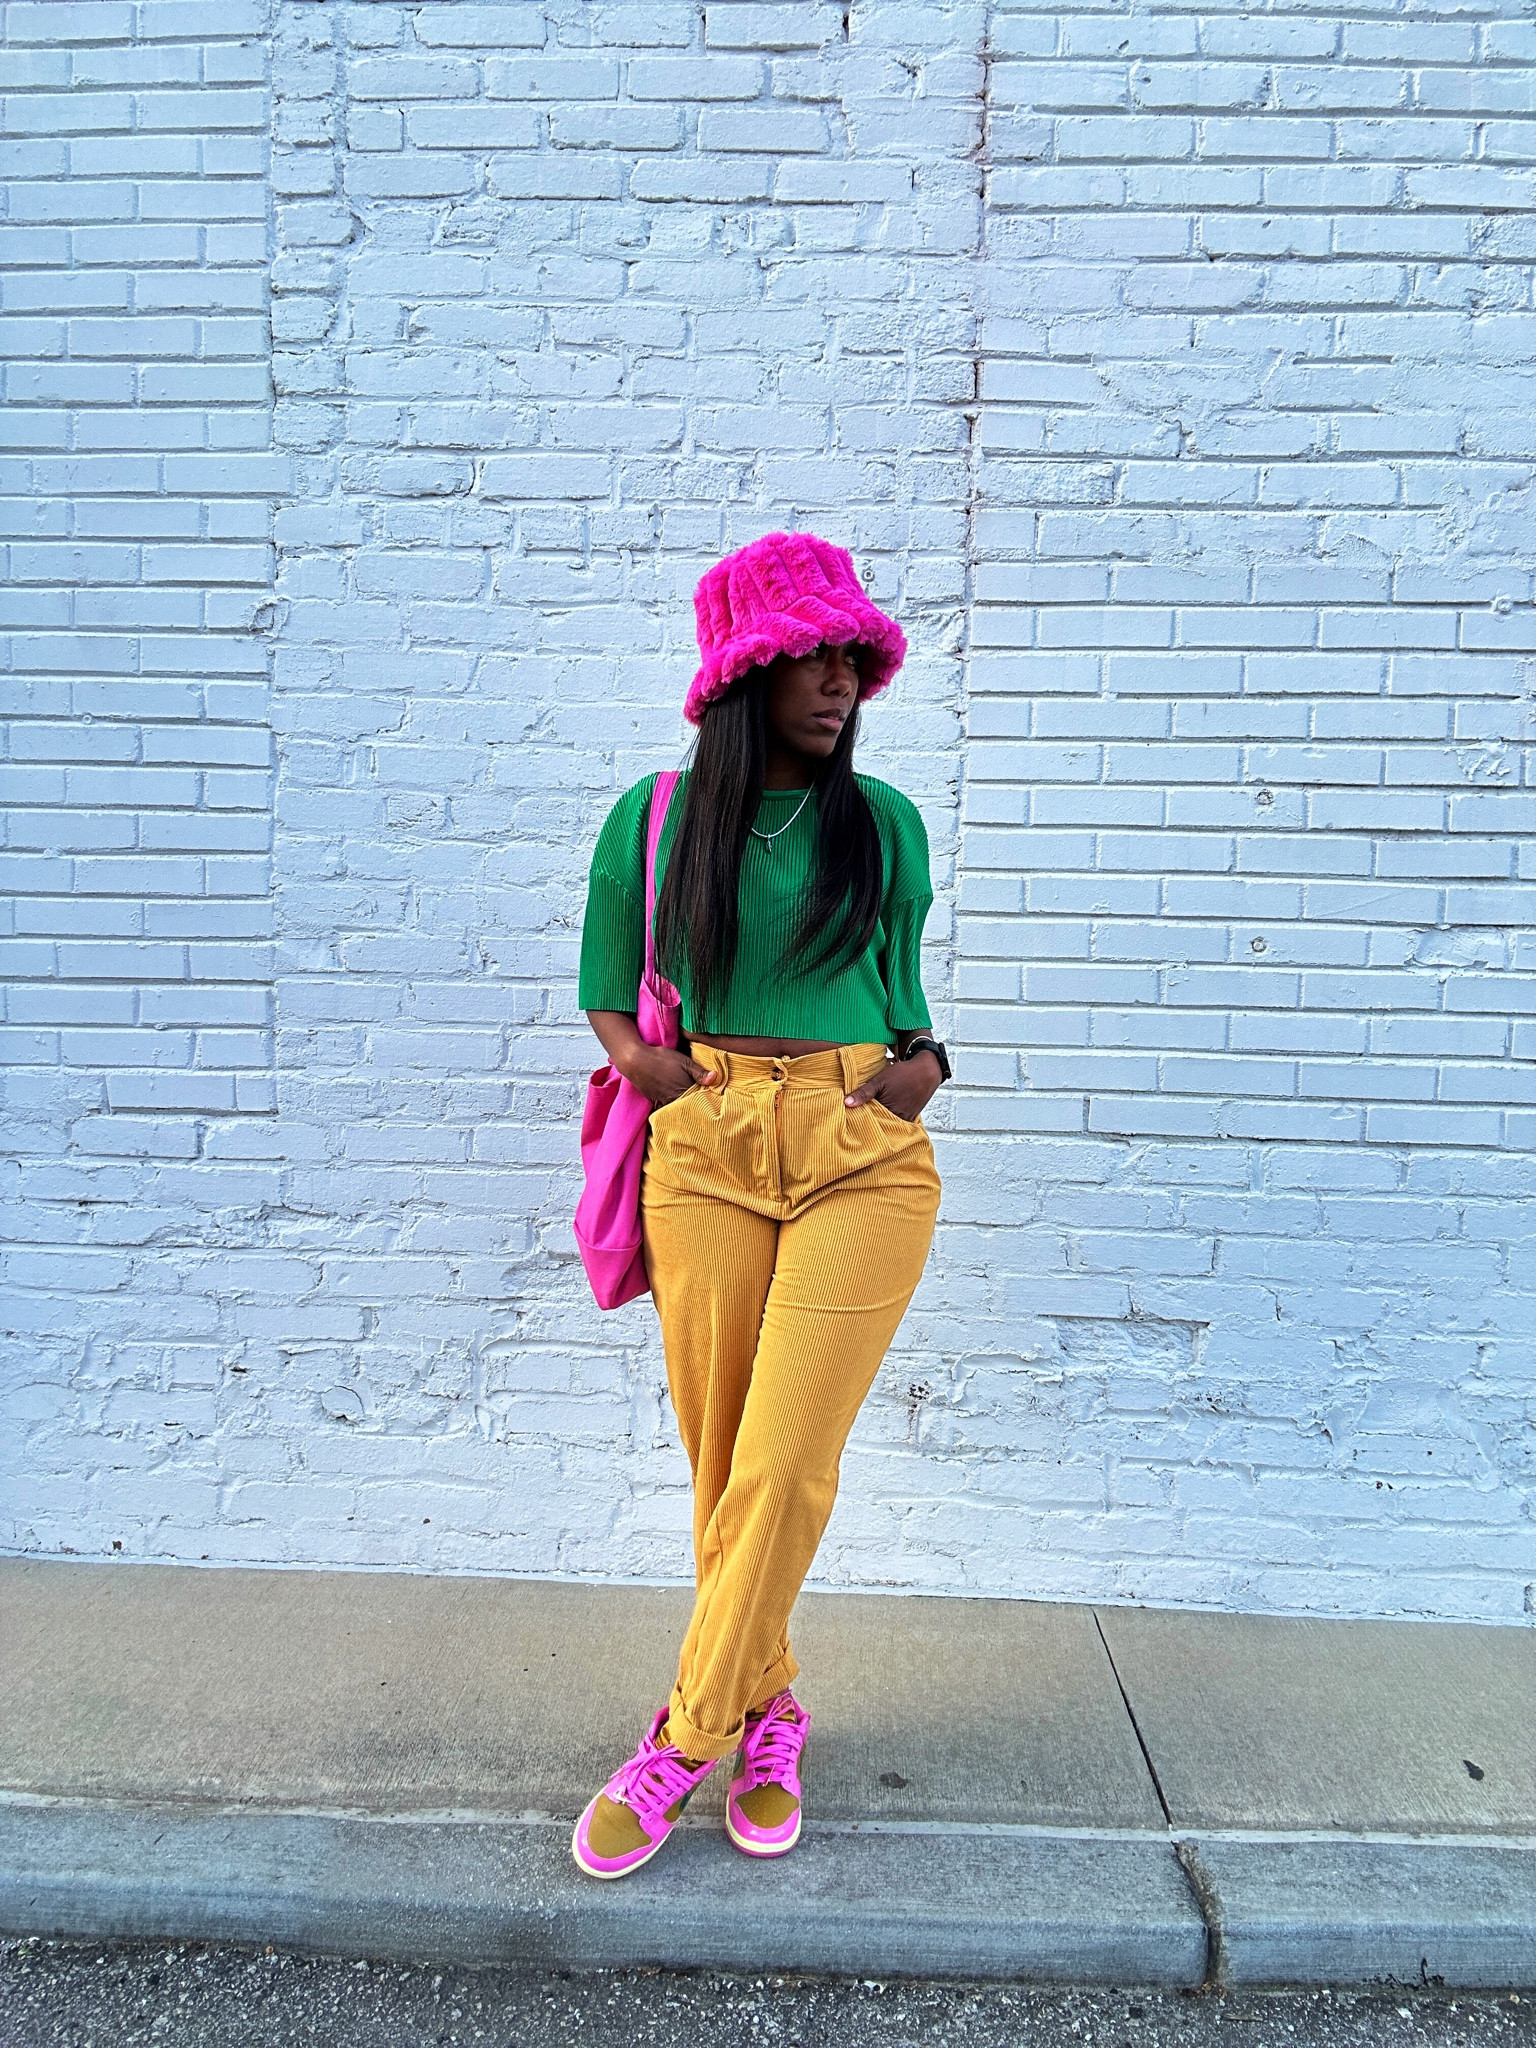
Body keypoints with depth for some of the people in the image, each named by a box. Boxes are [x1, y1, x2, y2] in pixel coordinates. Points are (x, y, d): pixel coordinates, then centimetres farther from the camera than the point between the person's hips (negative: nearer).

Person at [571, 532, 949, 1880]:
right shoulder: (655, 818, 6)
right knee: (720, 1462, 7)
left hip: (862, 1157, 0)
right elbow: (605, 992, 14)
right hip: (709, 1151, 1)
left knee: (784, 1467, -5)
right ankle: (766, 1713, 30)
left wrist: (923, 1059, -1)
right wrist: (646, 1057, -5)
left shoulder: (883, 823, 8)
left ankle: (687, 1739, 15)